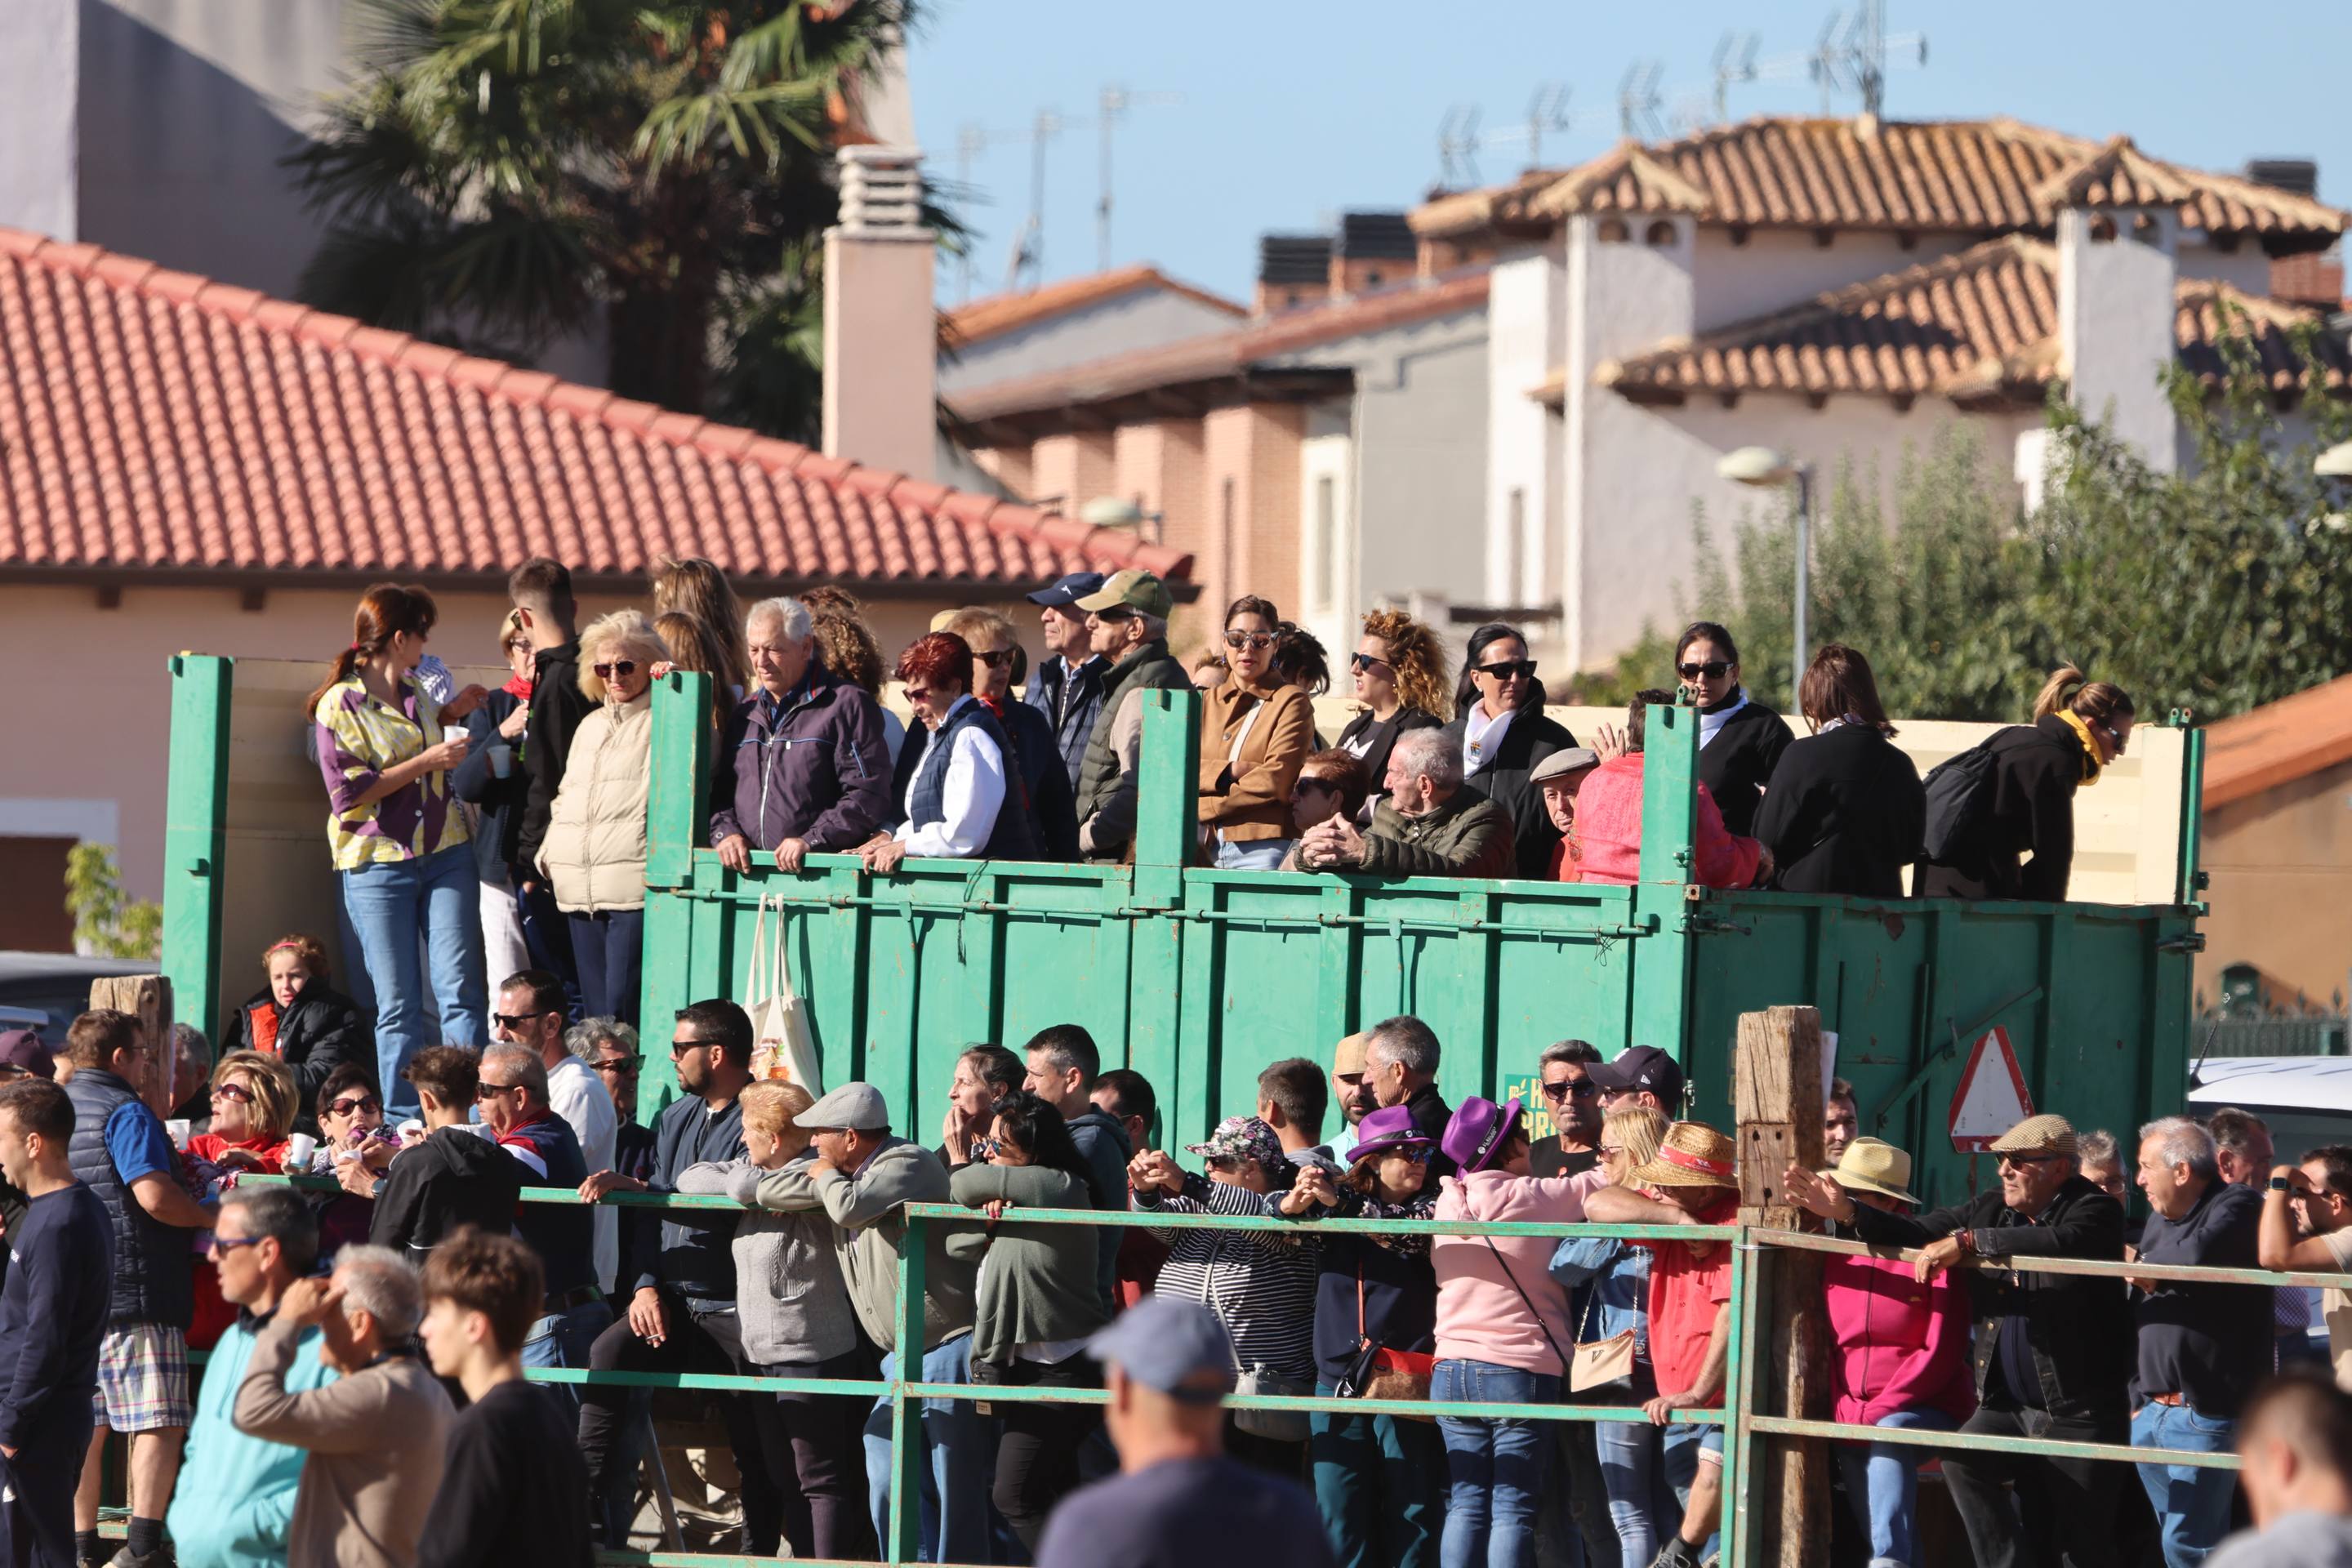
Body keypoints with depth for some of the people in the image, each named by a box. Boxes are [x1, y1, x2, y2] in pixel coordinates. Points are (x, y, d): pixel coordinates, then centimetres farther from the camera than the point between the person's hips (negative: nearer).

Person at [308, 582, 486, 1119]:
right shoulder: (340, 704, -7)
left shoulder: (414, 692, 14)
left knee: (460, 990, -5)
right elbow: (349, 791, -15)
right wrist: (426, 761, -15)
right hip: (379, 863, -5)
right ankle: (405, 1120, 5)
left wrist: (447, 716, 19)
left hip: (445, 853, 5)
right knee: (398, 1005, -1)